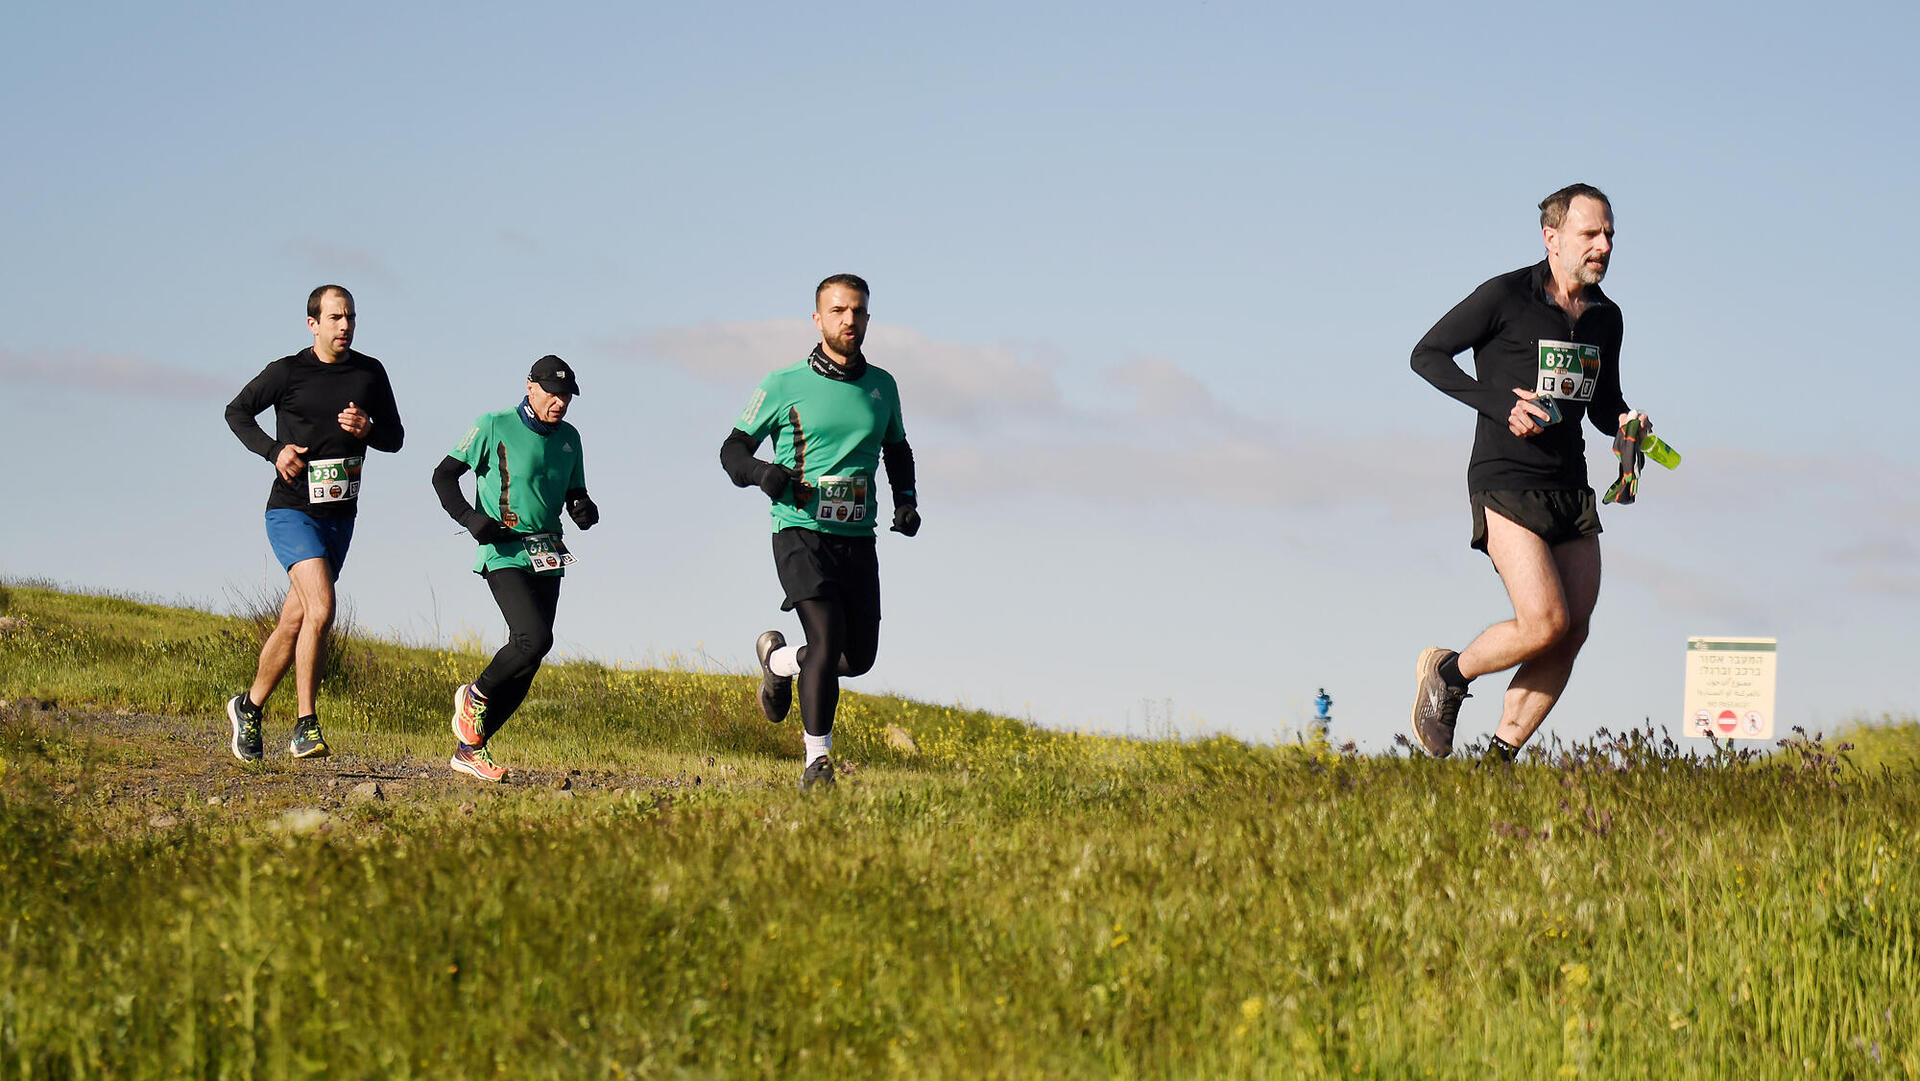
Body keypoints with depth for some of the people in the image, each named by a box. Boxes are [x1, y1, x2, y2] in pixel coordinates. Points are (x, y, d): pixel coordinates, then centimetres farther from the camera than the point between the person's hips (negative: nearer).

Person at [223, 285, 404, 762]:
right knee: (320, 608, -22)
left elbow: (395, 437, 12)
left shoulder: (370, 373, 5)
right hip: (292, 511, -5)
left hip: (339, 516, 5)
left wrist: (367, 429, -11)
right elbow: (237, 411, 6)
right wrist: (274, 450, -10)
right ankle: (305, 726, -17)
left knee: (294, 622, 11)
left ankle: (250, 707, 31)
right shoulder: (288, 372, -6)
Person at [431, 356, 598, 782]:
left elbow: (575, 493, 22)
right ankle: (475, 695, 1)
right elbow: (444, 475, 1)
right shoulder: (495, 427, -4)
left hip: (548, 559, 6)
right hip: (504, 552, -6)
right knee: (533, 638, -25)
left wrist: (584, 510, -3)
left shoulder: (568, 438, 13)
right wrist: (469, 517, -15)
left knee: (527, 660, 1)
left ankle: (470, 747, 9)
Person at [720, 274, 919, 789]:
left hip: (858, 538, 5)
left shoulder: (881, 387, 10)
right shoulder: (784, 386, -2)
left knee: (859, 657, 6)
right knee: (827, 637, -20)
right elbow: (732, 449, 3)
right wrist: (760, 471, -19)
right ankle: (816, 760, -12)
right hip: (801, 532, -5)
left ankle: (778, 660, 36)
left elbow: (898, 451, 26)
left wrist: (906, 499, 8)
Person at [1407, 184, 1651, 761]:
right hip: (1506, 481, -7)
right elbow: (1427, 354, -3)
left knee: (1573, 633, -2)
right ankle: (1447, 675, 9)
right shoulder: (1505, 297, -7)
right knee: (1546, 623, -17)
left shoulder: (1606, 317, 12)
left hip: (1572, 488, 7)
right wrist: (1501, 404, -14)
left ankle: (1499, 758, 8)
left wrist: (1626, 423, 1)